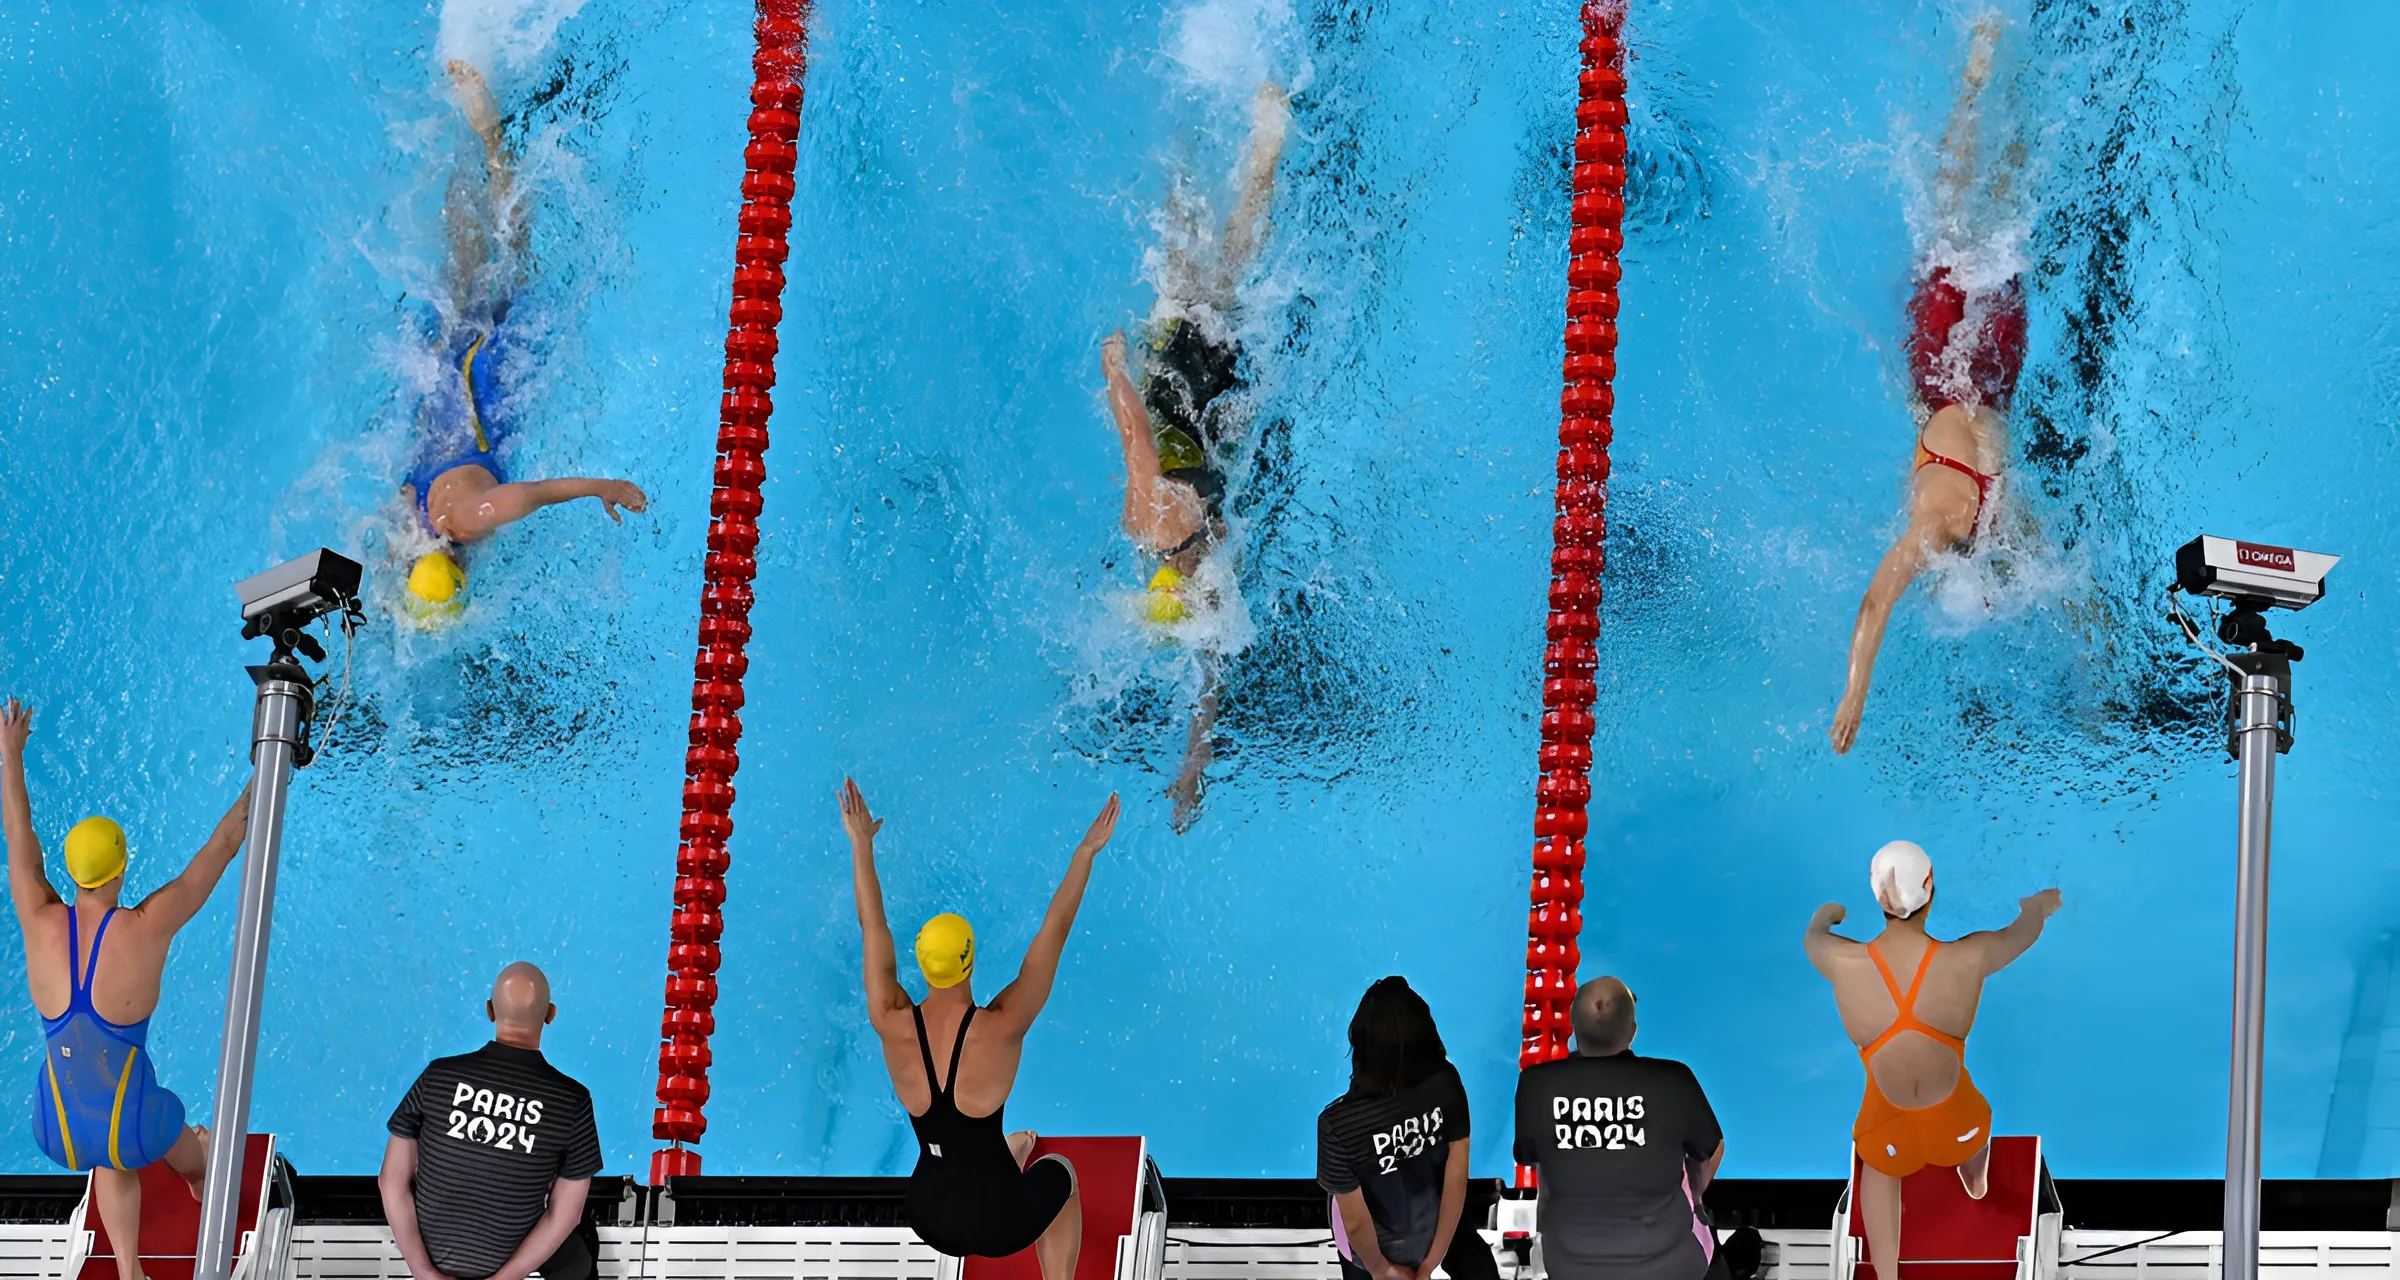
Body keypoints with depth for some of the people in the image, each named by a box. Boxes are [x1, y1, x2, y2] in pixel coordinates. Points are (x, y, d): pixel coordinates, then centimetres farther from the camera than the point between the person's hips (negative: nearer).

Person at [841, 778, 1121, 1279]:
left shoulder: (892, 1026, -14)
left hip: (929, 1219, 3)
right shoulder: (1000, 1028, -22)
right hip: (1001, 1223, -3)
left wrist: (862, 843, 9)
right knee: (1060, 1172, 32)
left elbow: (872, 928, -1)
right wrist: (1087, 851, -8)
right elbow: (1055, 932, -15)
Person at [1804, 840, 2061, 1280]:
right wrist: (2040, 905, 26)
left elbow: (1815, 936, 2)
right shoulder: (1969, 959, -24)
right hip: (1956, 1124, 1)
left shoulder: (1843, 963, -25)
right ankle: (1976, 1180, 76)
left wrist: (1826, 914, 28)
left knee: (1878, 1166, 39)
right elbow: (2025, 929, 0)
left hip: (1889, 1127, -1)